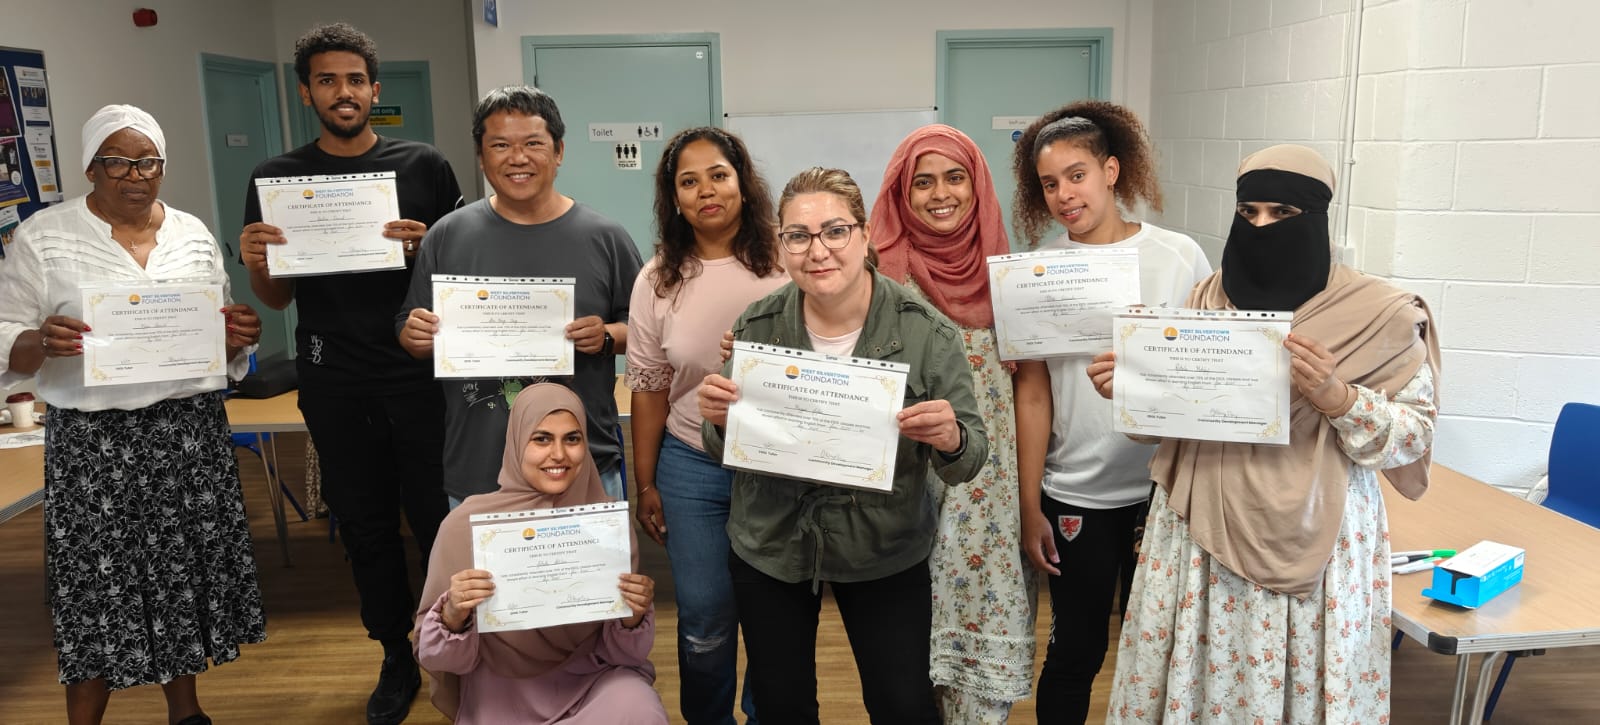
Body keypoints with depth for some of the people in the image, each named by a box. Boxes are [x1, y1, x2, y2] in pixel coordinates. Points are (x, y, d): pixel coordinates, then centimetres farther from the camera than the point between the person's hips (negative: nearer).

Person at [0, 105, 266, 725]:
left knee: (186, 568, 11)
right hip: (93, 440, -3)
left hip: (190, 429, 3)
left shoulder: (194, 234, 9)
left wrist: (238, 336, -7)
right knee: (97, 584, 0)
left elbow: (223, 342, 15)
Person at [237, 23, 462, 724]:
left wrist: (426, 248, -16)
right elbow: (278, 297, 10)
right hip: (334, 386, 2)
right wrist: (255, 262, -12)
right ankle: (397, 659, 29)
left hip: (421, 375, -2)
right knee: (365, 527, 12)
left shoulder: (424, 166, 1)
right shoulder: (277, 179, 6)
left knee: (437, 520, 3)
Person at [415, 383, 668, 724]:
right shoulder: (467, 524, -11)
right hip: (503, 694, 0)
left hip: (592, 679, 0)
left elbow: (622, 654, -2)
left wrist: (633, 618, -23)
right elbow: (437, 658, -5)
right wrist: (453, 617, -26)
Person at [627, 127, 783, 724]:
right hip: (691, 465, 1)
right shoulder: (658, 280, -1)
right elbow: (649, 387, 3)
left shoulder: (784, 265, -6)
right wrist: (645, 484, 5)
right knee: (705, 623, 10)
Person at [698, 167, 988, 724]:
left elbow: (966, 463, -10)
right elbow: (726, 454, 1)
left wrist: (950, 440, -32)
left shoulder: (926, 332, -15)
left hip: (885, 553, -1)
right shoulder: (756, 328, -10)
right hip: (768, 548, 2)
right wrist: (720, 422, -21)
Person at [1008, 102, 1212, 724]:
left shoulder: (1179, 255, -2)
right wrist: (1030, 507, -2)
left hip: (1166, 487, 1)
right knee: (1076, 651, 10)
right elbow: (1033, 393, -2)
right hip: (1075, 496, -1)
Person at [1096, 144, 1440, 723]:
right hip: (1202, 529, 3)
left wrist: (1337, 397, -22)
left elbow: (1415, 436, -6)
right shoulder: (1207, 300, 4)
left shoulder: (1378, 312, -7)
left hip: (1313, 543, -3)